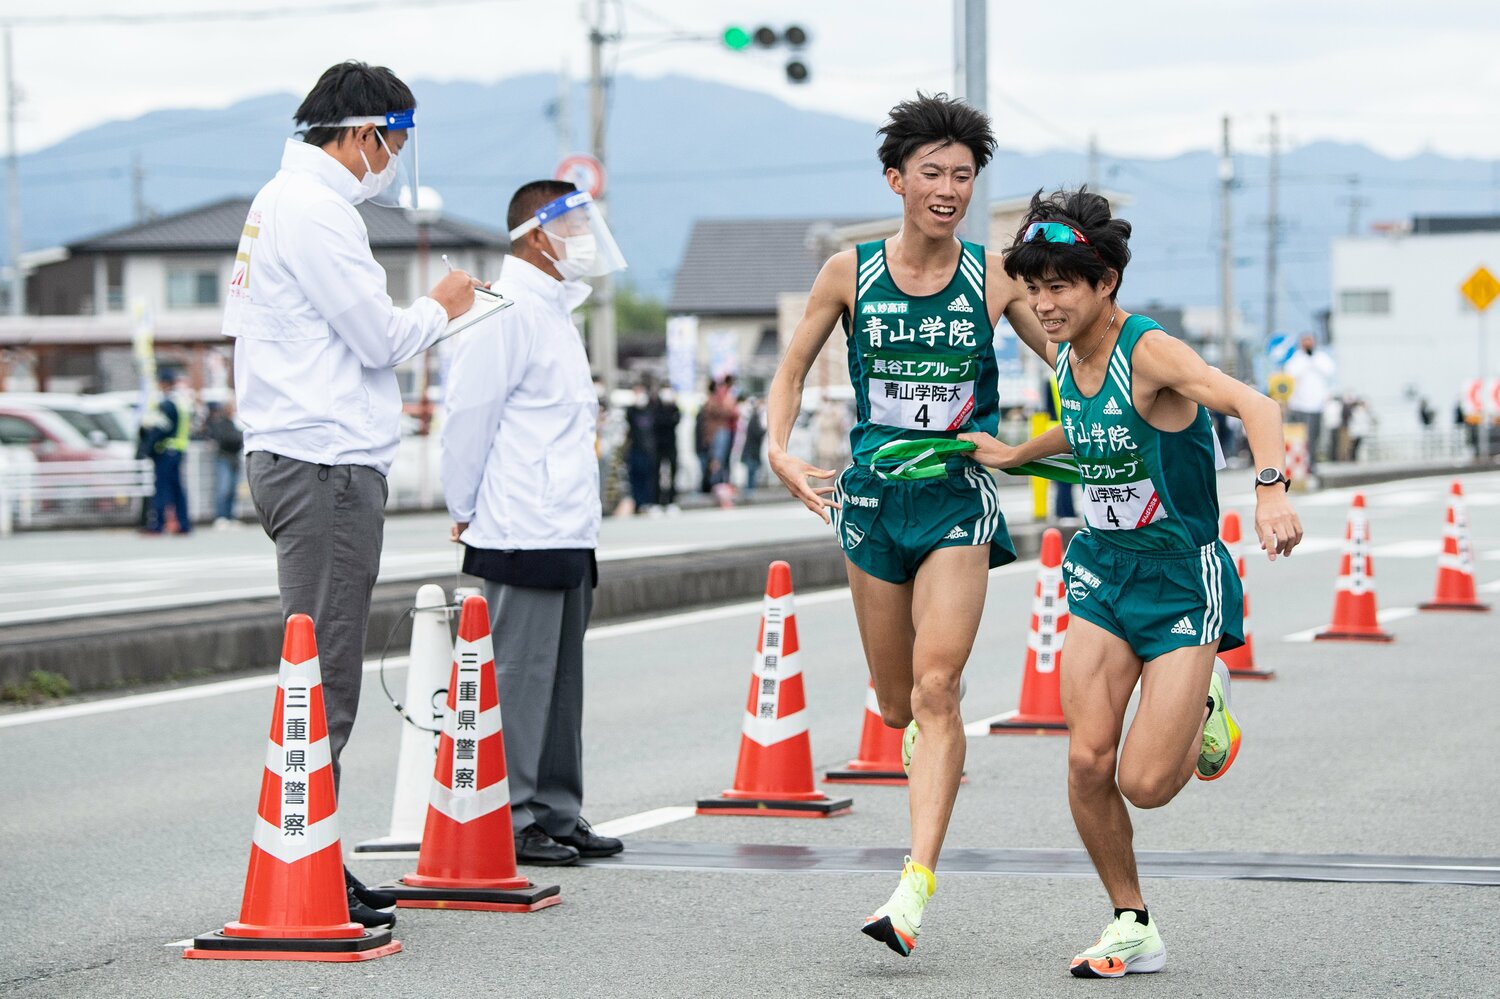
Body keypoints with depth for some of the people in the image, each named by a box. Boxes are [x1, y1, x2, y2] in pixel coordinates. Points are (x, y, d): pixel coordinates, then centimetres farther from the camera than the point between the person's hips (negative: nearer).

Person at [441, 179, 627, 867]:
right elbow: (468, 416, -13)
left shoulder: (555, 311, 20)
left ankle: (556, 813, 19)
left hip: (569, 536, 10)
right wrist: (466, 513, -6)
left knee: (561, 679, 13)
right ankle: (507, 820, -1)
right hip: (523, 535, -10)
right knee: (518, 676, -6)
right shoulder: (507, 311, -12)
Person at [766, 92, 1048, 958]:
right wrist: (780, 448, -7)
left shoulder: (995, 277, -4)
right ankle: (935, 738, 51)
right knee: (898, 706, 11)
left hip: (960, 500, -2)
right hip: (874, 496, 2)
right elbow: (793, 370, 9)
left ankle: (917, 887, -19)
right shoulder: (850, 272, -1)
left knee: (935, 688, -17)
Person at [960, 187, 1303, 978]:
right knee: (1088, 762, -8)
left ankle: (1203, 707, 24)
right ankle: (1132, 929, 10)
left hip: (1182, 575, -6)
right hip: (1103, 567, 6)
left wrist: (1271, 488, -52)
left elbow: (1252, 405, -36)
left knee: (1145, 784, -10)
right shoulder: (1064, 358, 3)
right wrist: (1016, 456, 27)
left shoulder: (1149, 352, -21)